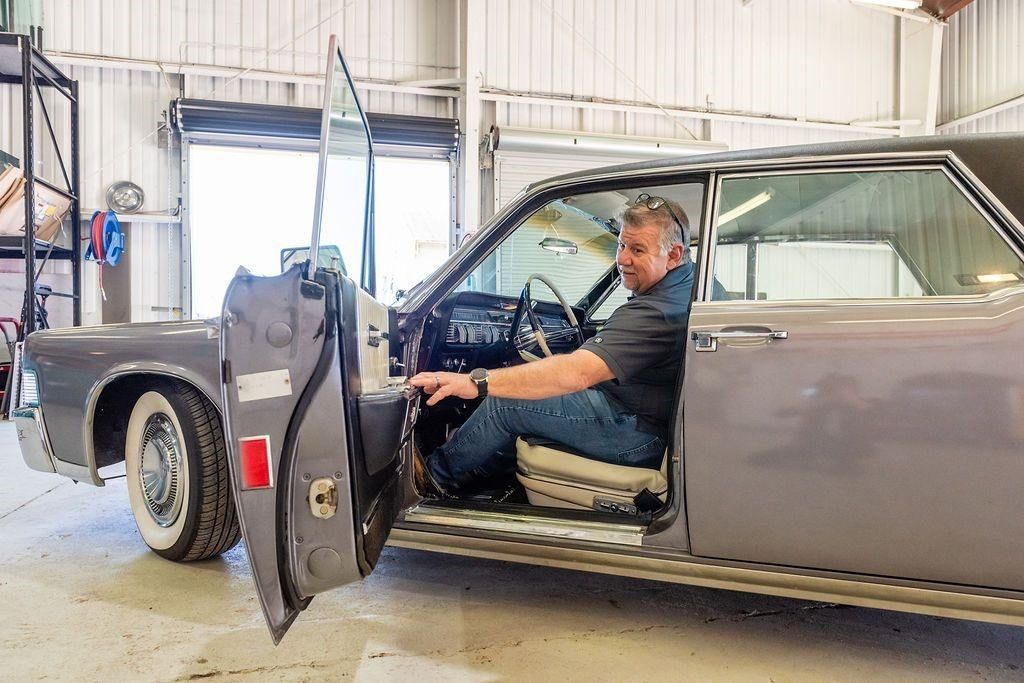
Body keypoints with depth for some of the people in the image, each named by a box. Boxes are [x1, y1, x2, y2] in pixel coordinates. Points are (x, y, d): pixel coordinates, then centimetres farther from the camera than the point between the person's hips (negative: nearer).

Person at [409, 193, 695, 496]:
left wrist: (478, 382, -43)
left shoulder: (656, 312, -30)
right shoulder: (689, 279, 4)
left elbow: (576, 373, -41)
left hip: (641, 434, -11)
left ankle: (440, 475, 12)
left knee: (506, 402, -11)